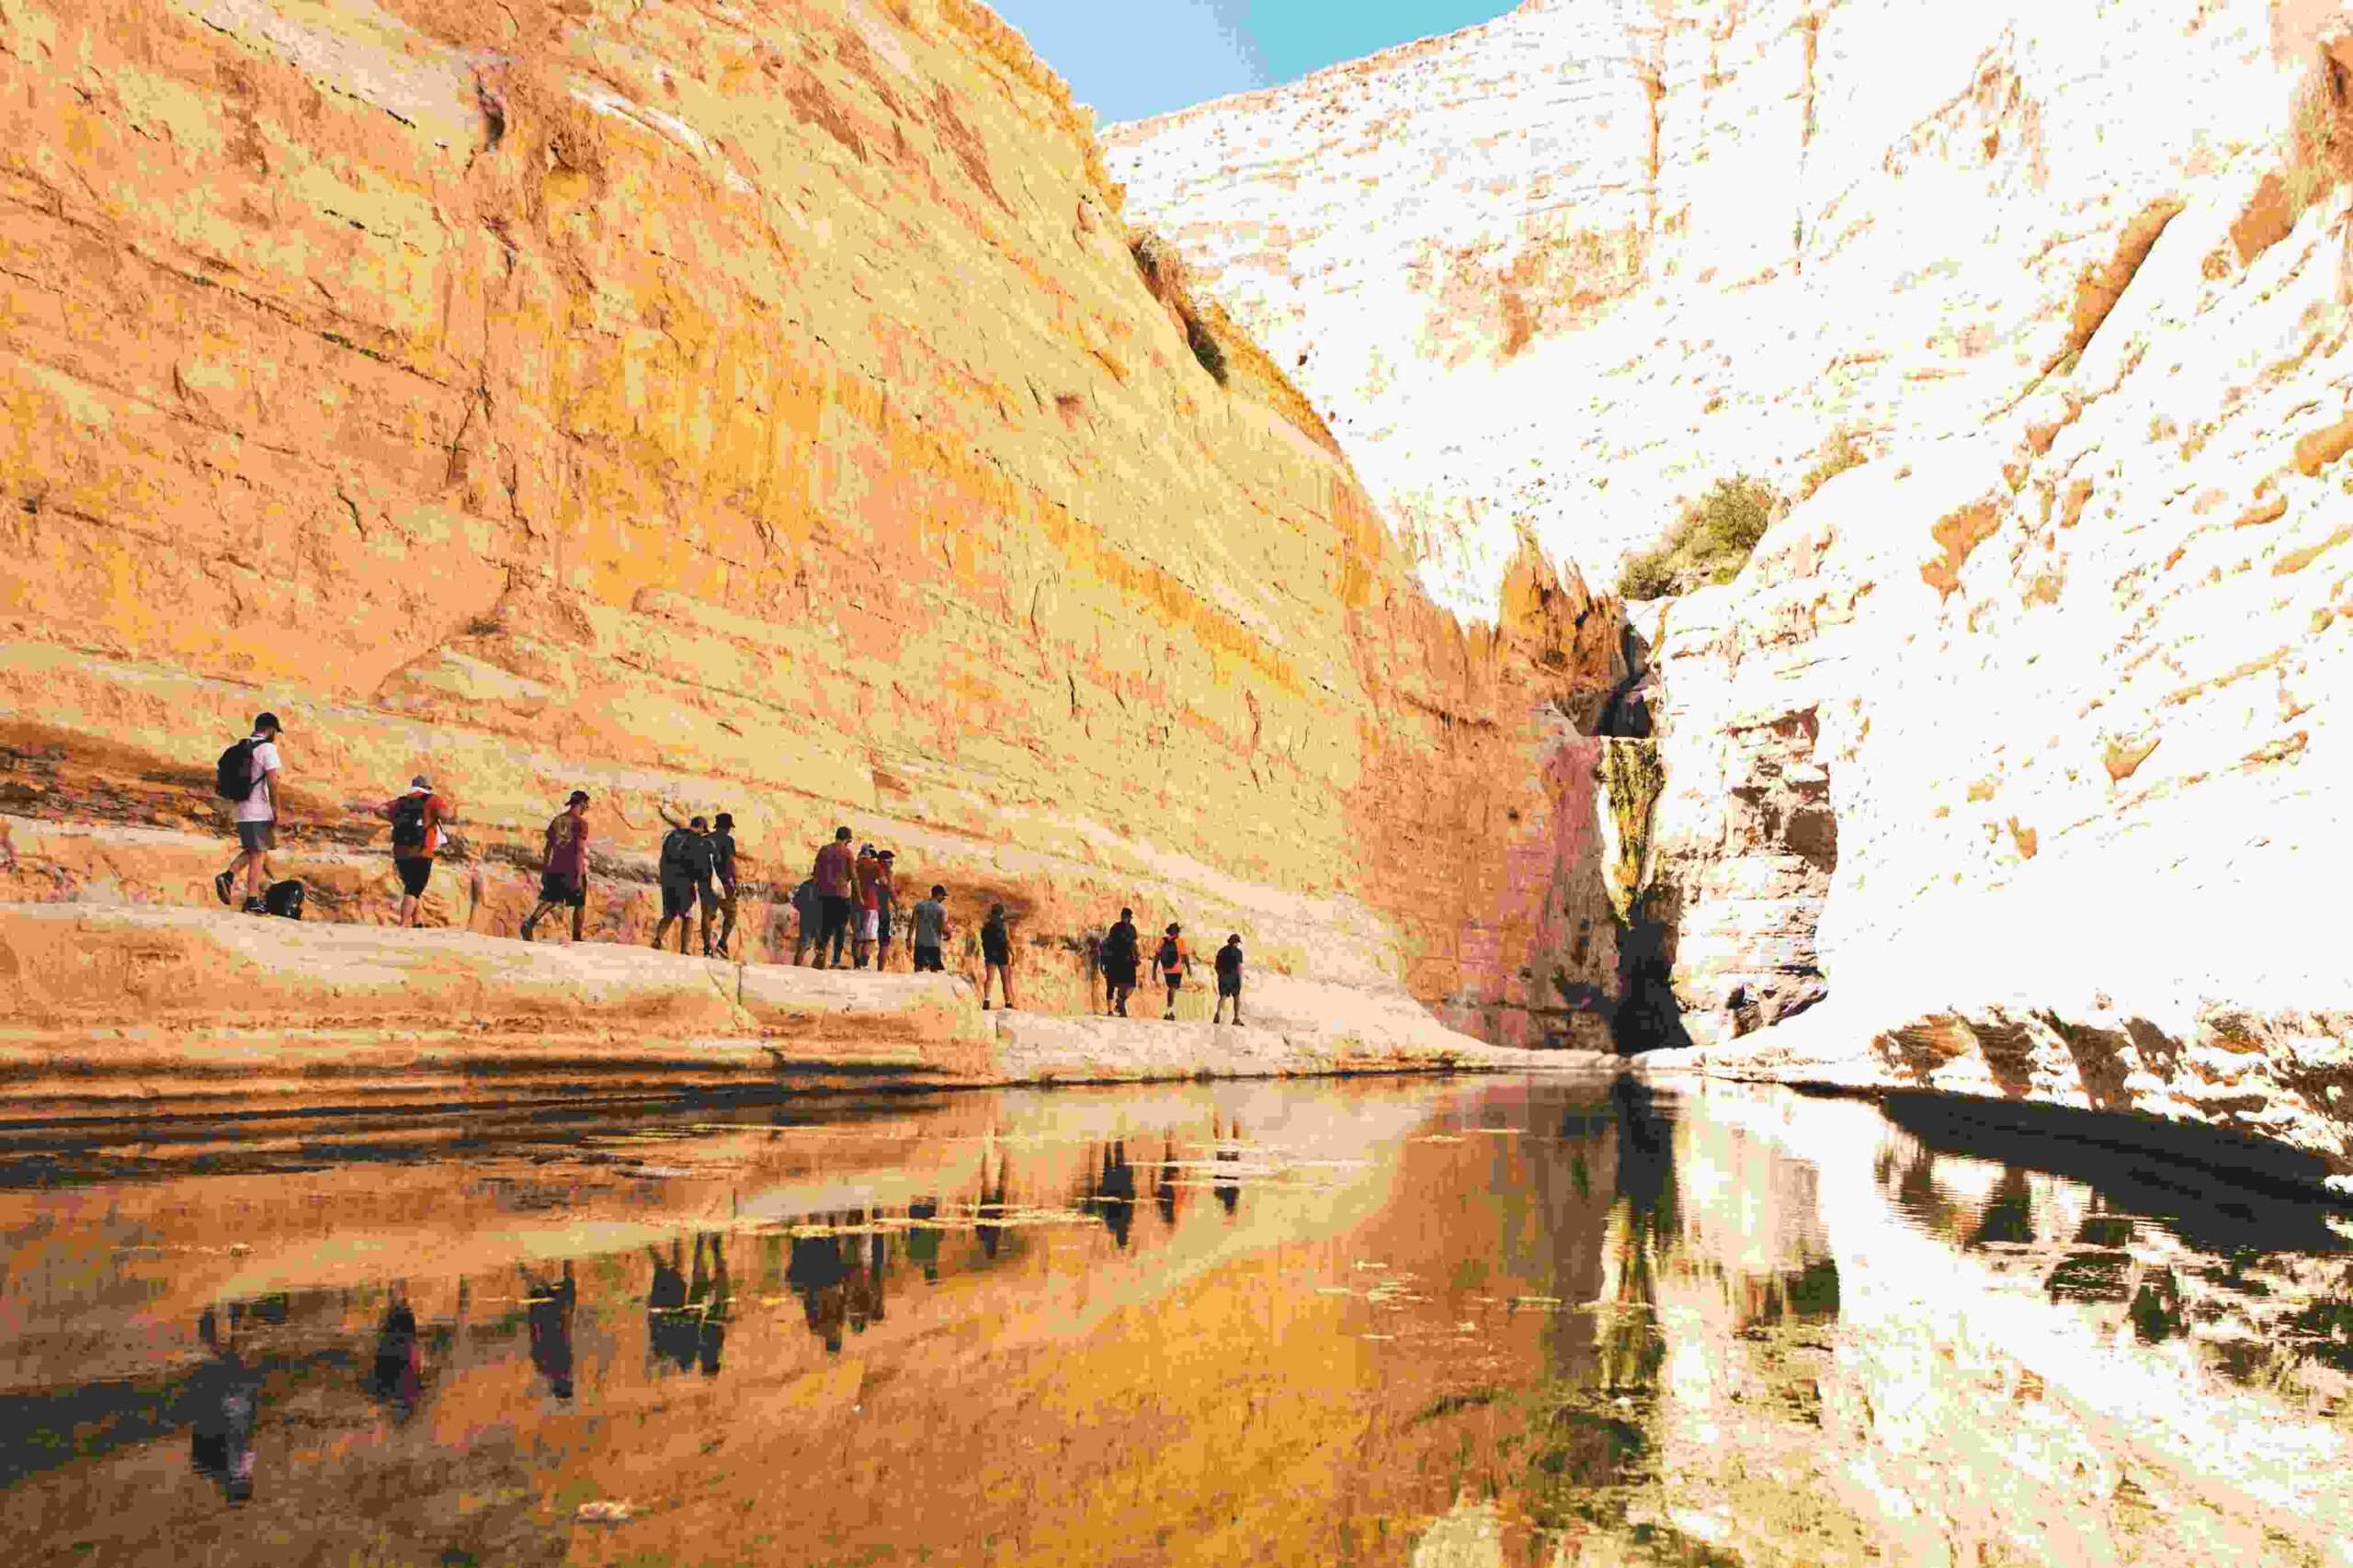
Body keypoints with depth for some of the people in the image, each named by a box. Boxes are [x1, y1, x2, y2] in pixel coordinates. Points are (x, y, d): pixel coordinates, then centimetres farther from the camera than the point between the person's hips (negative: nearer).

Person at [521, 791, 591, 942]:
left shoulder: (556, 819, 10)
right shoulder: (581, 822, -8)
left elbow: (548, 846, 12)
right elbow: (580, 850, -15)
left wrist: (544, 870, 18)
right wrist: (580, 874, -16)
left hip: (554, 869, 5)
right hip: (573, 870, -5)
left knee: (549, 901, 6)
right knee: (580, 904, 9)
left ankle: (529, 922, -19)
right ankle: (576, 938, 13)